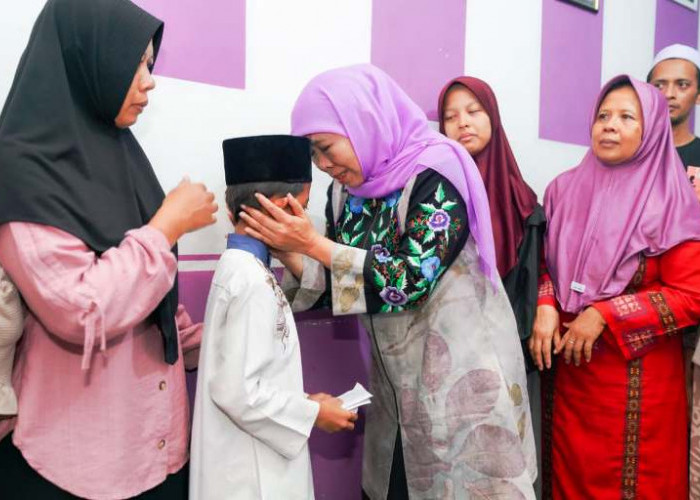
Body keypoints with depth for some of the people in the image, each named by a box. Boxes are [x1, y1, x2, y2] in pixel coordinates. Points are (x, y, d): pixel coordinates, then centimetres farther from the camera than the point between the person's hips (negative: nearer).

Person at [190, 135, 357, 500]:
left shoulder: (239, 265, 2)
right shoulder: (253, 280, -25)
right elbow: (238, 392, -25)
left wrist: (304, 401, 8)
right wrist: (313, 413, -13)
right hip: (250, 469, -8)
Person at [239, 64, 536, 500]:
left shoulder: (436, 174, -18)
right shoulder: (347, 189, 2)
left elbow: (413, 279, -25)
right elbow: (334, 285, 3)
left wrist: (314, 244, -24)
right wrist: (285, 249, -13)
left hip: (462, 374, -6)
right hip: (396, 382, 6)